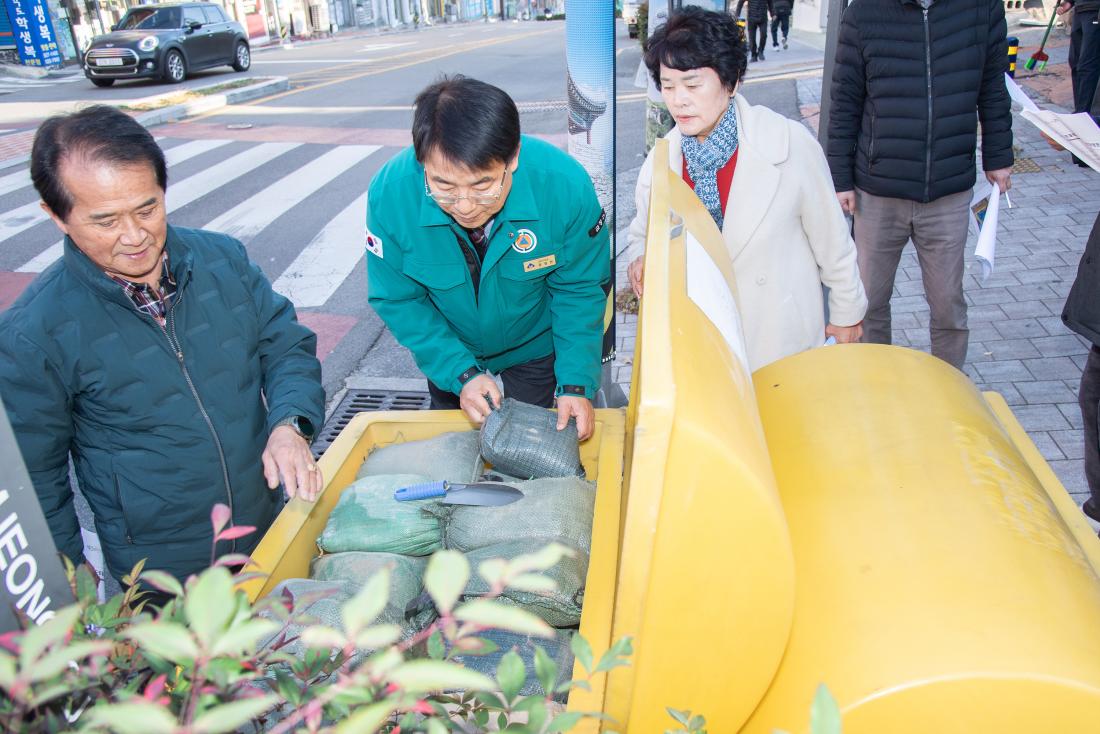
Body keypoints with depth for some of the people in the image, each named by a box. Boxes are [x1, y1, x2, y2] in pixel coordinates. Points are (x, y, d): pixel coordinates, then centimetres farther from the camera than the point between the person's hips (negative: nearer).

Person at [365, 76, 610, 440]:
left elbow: (580, 290, -19)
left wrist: (577, 383, -27)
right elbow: (397, 299, -19)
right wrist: (461, 373, -28)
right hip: (448, 348, 2)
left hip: (535, 344, -1)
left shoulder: (565, 185, -33)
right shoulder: (390, 192, -32)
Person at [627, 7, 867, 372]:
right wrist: (641, 259, -12)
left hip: (780, 339, -2)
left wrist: (847, 311, 6)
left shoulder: (790, 144, -16)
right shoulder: (661, 160, -7)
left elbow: (831, 240, -5)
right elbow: (643, 232, 11)